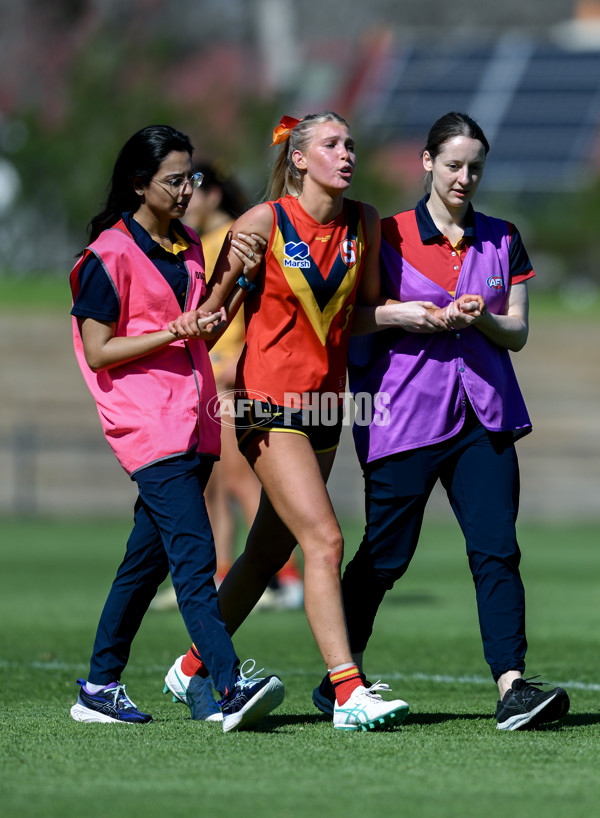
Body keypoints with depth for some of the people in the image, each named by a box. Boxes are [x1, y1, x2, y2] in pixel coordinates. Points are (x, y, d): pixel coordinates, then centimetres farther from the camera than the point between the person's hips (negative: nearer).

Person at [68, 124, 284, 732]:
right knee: (194, 554, -19)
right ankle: (230, 685, -30)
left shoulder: (188, 248, 17)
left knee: (148, 558, 10)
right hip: (147, 425, -8)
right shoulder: (110, 255, -7)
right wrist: (175, 333, -18)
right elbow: (98, 352, -10)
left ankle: (99, 688, 17)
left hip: (192, 423, 8)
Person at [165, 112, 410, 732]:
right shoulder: (265, 221, -9)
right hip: (269, 401, -6)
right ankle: (349, 693, -19)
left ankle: (194, 668, 30)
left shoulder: (364, 223, 6)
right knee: (324, 540, -17)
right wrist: (194, 328, -23)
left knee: (270, 549, 13)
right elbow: (215, 304, -3)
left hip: (325, 402, 6)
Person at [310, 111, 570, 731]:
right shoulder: (389, 236, 1)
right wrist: (412, 316, -16)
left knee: (496, 550, -10)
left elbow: (518, 333, 9)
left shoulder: (503, 240, 10)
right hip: (406, 415, -3)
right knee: (385, 555, 2)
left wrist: (483, 319, -12)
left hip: (483, 413, 3)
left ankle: (512, 687, -18)